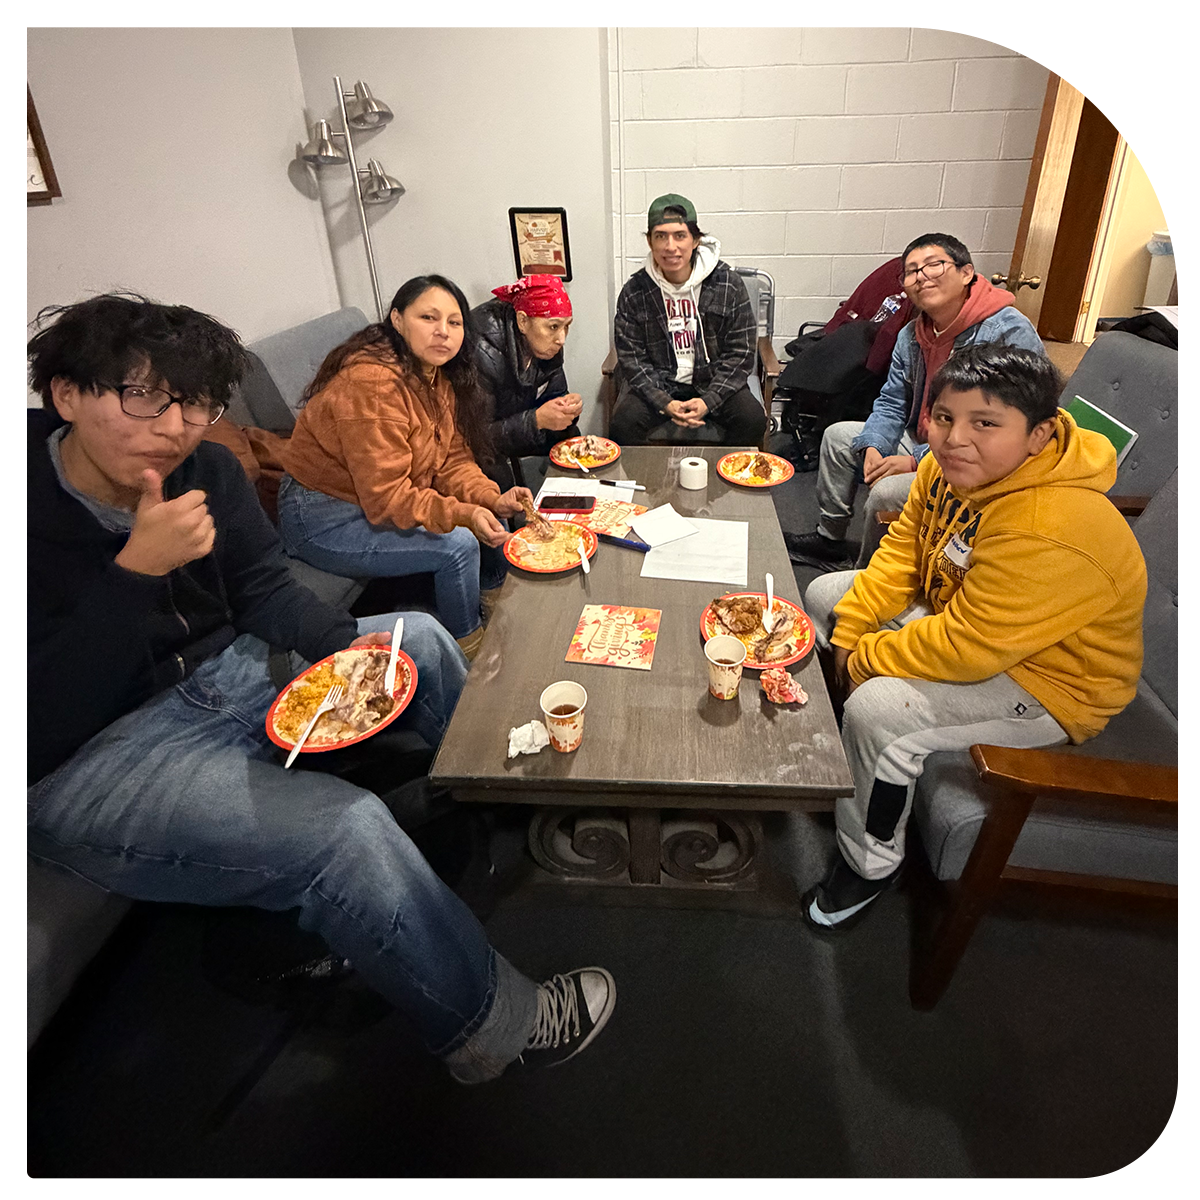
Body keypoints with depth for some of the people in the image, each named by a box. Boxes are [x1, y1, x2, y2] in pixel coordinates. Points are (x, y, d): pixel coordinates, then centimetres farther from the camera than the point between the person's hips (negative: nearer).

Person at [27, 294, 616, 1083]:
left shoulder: (207, 471, -5)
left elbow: (263, 588, 5)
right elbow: (39, 730, -25)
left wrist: (346, 643, -14)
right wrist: (137, 571, -33)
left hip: (228, 677, 8)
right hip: (83, 766, -7)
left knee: (419, 635, 7)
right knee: (345, 828, -29)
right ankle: (488, 1025, -4)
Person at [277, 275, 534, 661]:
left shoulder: (436, 376, 1)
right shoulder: (371, 384, -28)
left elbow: (452, 458, 0)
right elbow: (386, 496, -30)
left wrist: (492, 498, -18)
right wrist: (463, 514, -38)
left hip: (381, 498, 9)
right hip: (323, 518, -9)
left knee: (492, 520, 2)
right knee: (458, 545, -23)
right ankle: (468, 648, 0)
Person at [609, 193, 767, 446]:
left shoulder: (727, 283, -5)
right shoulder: (634, 292, -4)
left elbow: (741, 353, -4)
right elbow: (632, 358, -4)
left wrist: (708, 401, -18)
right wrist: (664, 403, -20)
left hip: (714, 381, 1)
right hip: (657, 385, 0)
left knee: (753, 419, -24)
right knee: (622, 425, -26)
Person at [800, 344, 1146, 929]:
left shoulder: (1052, 532, -38)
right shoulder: (952, 464, -11)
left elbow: (966, 649, -36)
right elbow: (903, 547, 0)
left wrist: (864, 659, -21)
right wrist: (848, 629, -9)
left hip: (1047, 686, -9)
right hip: (958, 610, 10)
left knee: (876, 710, -30)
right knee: (826, 593, 12)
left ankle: (867, 865, -2)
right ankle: (835, 750, 27)